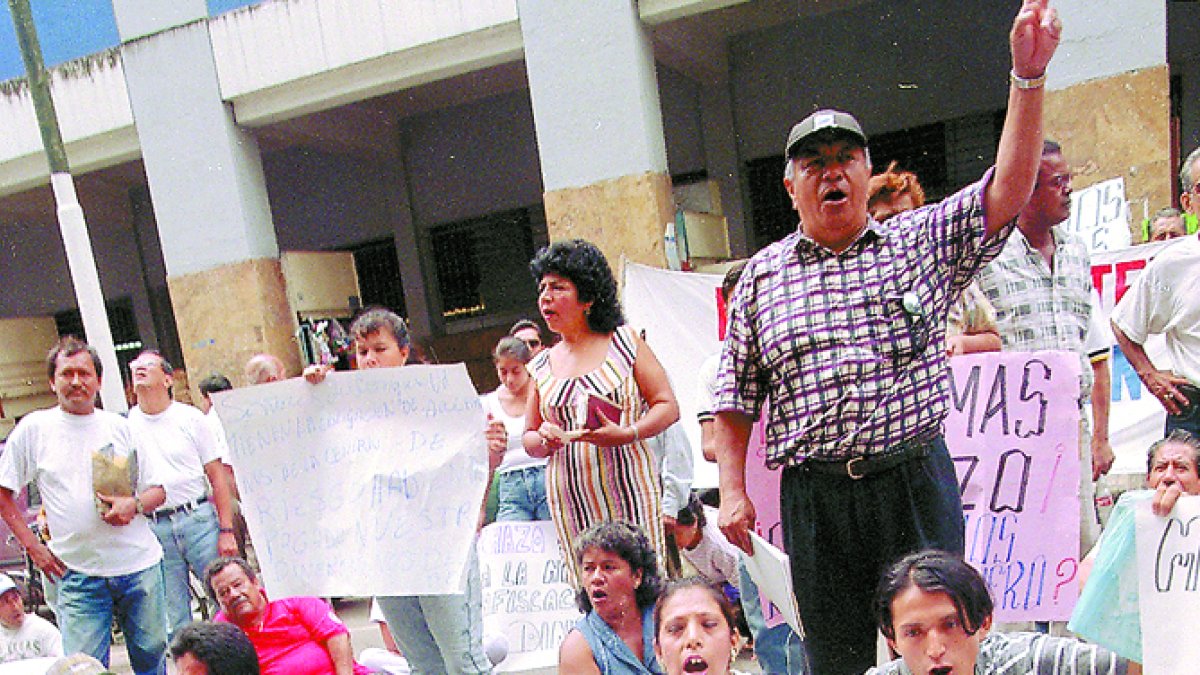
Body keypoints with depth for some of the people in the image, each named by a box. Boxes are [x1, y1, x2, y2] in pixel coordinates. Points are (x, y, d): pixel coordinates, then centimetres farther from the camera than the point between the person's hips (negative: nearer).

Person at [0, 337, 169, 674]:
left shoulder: (120, 427, 6)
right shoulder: (34, 428, 2)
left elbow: (158, 490, 10)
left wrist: (135, 504, -12)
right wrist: (33, 546, 0)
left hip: (139, 565, 2)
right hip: (78, 573, -1)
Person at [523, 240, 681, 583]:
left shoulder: (623, 341, 4)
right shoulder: (542, 366, 13)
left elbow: (668, 406, 1)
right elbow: (528, 438, 17)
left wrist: (626, 434, -17)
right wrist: (545, 439, -6)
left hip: (630, 490, -2)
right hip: (571, 501, 3)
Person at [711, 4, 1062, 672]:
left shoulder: (920, 242, 7)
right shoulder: (761, 275, 8)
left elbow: (1008, 188, -5)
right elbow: (737, 397, 9)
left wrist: (1028, 72, -15)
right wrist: (733, 491, 2)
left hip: (916, 477, 0)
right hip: (815, 492, 1)